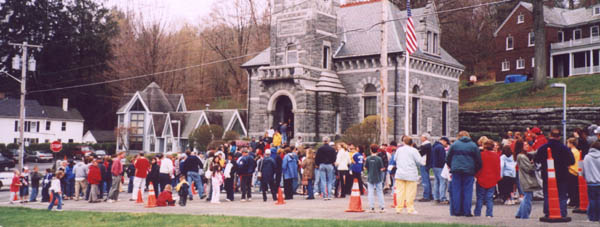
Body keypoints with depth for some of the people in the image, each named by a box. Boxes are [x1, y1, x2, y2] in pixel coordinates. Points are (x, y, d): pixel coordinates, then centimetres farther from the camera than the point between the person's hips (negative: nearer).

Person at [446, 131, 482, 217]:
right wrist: (475, 171, 17)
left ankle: (457, 211, 4)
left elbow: (448, 159, 8)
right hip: (469, 171, 0)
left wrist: (451, 167, 22)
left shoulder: (454, 144, 5)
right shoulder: (473, 145, 5)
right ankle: (467, 211, 2)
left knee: (456, 191, 5)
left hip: (456, 170, 1)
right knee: (468, 191, 3)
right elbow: (479, 161, 5)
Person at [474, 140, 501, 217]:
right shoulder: (496, 156, 0)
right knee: (489, 198, 6)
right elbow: (498, 168, 4)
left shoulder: (481, 155, -8)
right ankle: (489, 213, 2)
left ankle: (477, 213, 6)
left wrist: (476, 176, 7)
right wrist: (497, 178, 12)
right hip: (492, 180, 2)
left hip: (481, 180, -1)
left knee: (480, 197, 6)